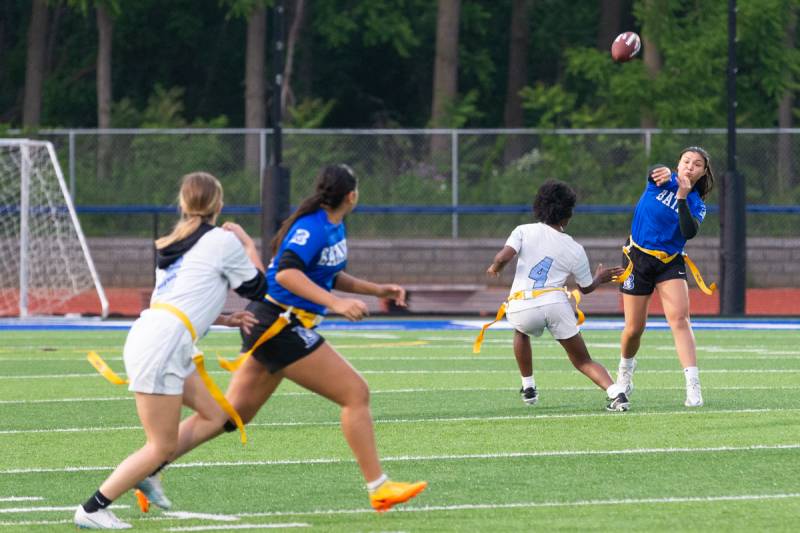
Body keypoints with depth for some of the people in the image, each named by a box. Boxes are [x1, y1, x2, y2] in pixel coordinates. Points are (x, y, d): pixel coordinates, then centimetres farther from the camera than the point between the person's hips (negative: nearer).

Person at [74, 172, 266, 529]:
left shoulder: (176, 244, 21)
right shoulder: (222, 241, -3)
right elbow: (257, 288, 11)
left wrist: (227, 320, 21)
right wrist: (247, 242, 24)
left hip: (147, 333, 9)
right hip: (162, 347, -9)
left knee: (215, 415, 14)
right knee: (161, 446, -3)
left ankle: (145, 474, 15)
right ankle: (92, 510, -3)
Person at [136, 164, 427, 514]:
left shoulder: (333, 226, 14)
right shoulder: (312, 226, -16)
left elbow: (329, 277, 27)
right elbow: (287, 272, -28)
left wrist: (376, 290, 20)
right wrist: (336, 304, -33)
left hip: (269, 326, 10)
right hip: (280, 324, -10)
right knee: (356, 393, -5)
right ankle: (378, 488, 0)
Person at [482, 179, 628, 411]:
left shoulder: (524, 231, 7)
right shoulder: (575, 250, 12)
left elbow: (504, 256, -10)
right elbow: (586, 287, 23)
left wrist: (494, 268, 13)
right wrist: (600, 278, 45)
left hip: (520, 308, 0)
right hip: (555, 303, 0)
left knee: (521, 331, 38)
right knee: (583, 360, 9)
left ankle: (528, 387, 36)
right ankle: (615, 391, -15)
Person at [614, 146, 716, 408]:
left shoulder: (696, 205, -2)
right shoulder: (663, 181, -2)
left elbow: (689, 232, -22)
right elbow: (654, 173, -28)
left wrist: (682, 198, -32)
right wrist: (663, 173, -51)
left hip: (671, 263, 0)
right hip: (638, 259, 0)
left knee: (679, 319, -20)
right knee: (634, 328, 6)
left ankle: (693, 386, -27)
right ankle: (626, 367, 39)